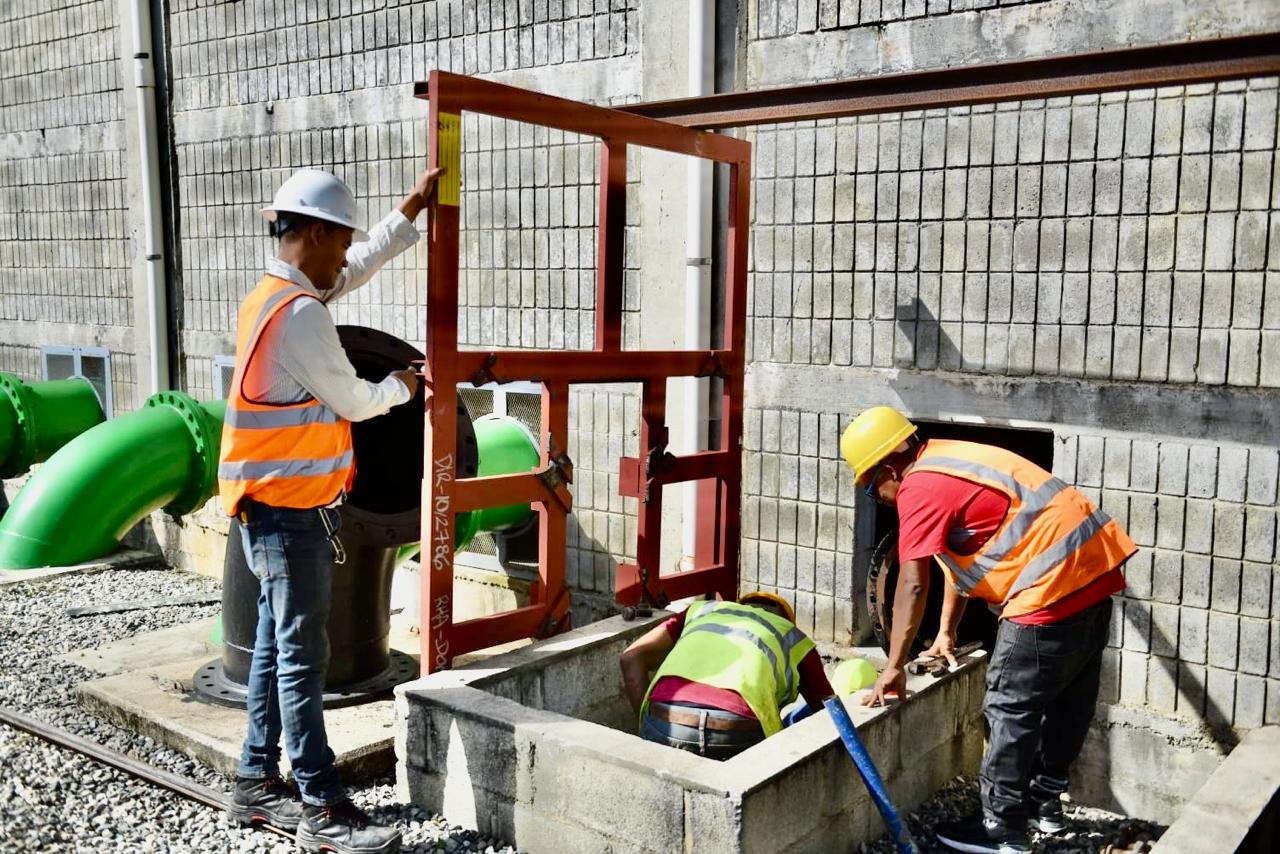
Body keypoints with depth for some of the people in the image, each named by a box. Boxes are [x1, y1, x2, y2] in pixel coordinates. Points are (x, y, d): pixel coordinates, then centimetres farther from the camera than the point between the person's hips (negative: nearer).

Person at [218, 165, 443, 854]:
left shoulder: (275, 294, 12)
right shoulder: (298, 312, -18)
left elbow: (360, 268, 25)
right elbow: (352, 401, -12)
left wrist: (413, 207, 26)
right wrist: (401, 387, 8)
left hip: (272, 506, 10)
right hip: (292, 510, -10)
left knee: (277, 645, 15)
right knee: (302, 656, -5)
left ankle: (258, 784, 24)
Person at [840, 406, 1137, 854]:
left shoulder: (920, 487, -11)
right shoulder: (947, 463, 19)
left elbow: (913, 584, -15)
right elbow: (959, 554, 24)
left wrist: (894, 668, -11)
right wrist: (946, 633, 27)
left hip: (1054, 587, -10)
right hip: (1094, 571, 10)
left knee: (1011, 708, 1)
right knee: (1066, 701, 20)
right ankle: (1045, 801, 35)